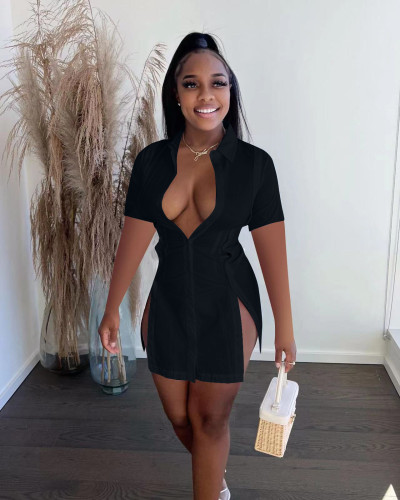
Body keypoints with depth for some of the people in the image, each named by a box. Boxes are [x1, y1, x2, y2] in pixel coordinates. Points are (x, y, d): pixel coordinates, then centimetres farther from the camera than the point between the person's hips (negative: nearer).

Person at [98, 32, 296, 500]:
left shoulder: (253, 163, -11)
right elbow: (133, 238, 0)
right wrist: (112, 310, 5)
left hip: (229, 306, -3)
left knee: (210, 418, 9)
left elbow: (272, 250, -9)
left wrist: (285, 330, -5)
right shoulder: (152, 160, -4)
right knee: (179, 417, 18)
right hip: (168, 303, 4)